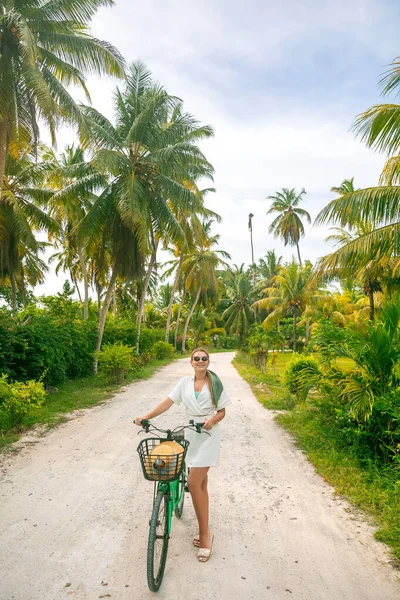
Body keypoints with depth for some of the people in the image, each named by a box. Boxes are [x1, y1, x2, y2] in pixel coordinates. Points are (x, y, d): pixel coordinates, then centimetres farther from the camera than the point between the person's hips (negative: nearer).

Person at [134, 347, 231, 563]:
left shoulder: (215, 384, -4)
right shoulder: (185, 382, 3)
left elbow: (222, 411, 0)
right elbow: (167, 403, -3)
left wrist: (212, 420, -22)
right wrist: (146, 417, -14)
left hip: (208, 435, -4)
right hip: (191, 434, 4)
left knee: (194, 483, -9)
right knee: (201, 483, 14)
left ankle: (204, 533, 6)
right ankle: (205, 531, 29)